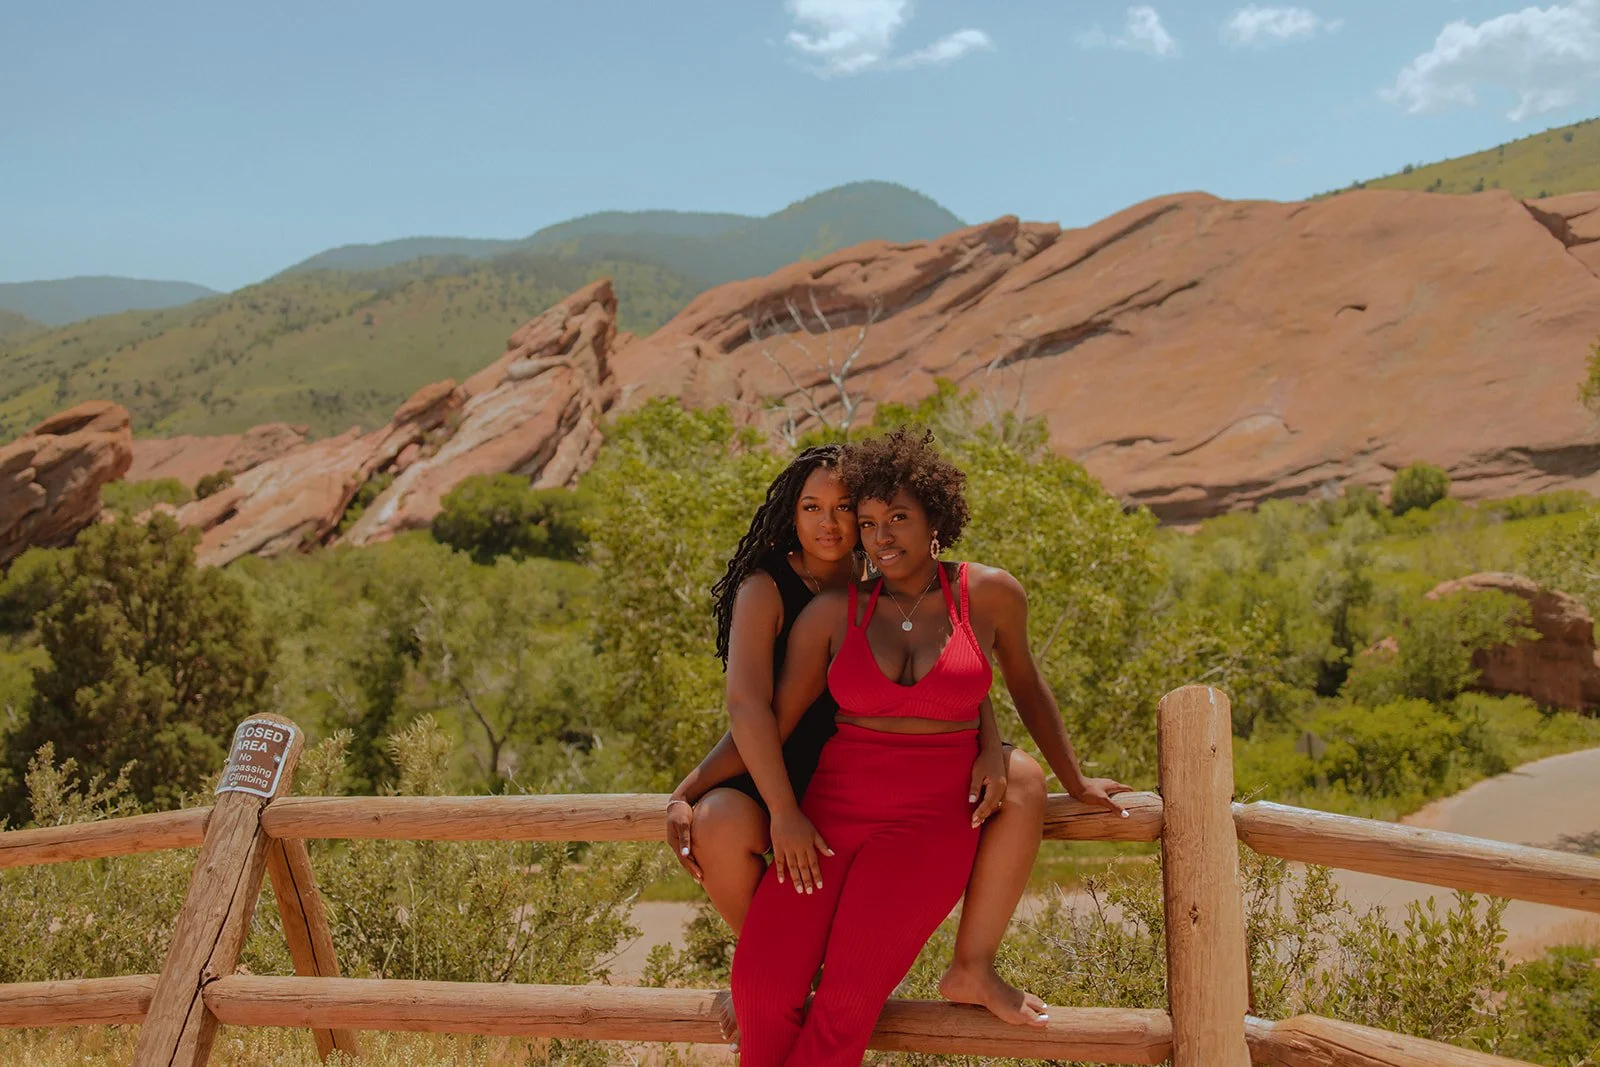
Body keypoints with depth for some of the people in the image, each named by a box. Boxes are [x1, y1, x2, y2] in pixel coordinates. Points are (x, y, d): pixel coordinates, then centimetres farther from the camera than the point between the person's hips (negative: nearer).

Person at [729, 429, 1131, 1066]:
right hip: (831, 811, 2)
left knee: (850, 994, -22)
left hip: (932, 821, -2)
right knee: (761, 984, -17)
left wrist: (1075, 784, 25)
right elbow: (763, 719, 4)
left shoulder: (989, 594, 3)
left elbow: (1025, 685, 18)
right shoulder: (832, 613, 4)